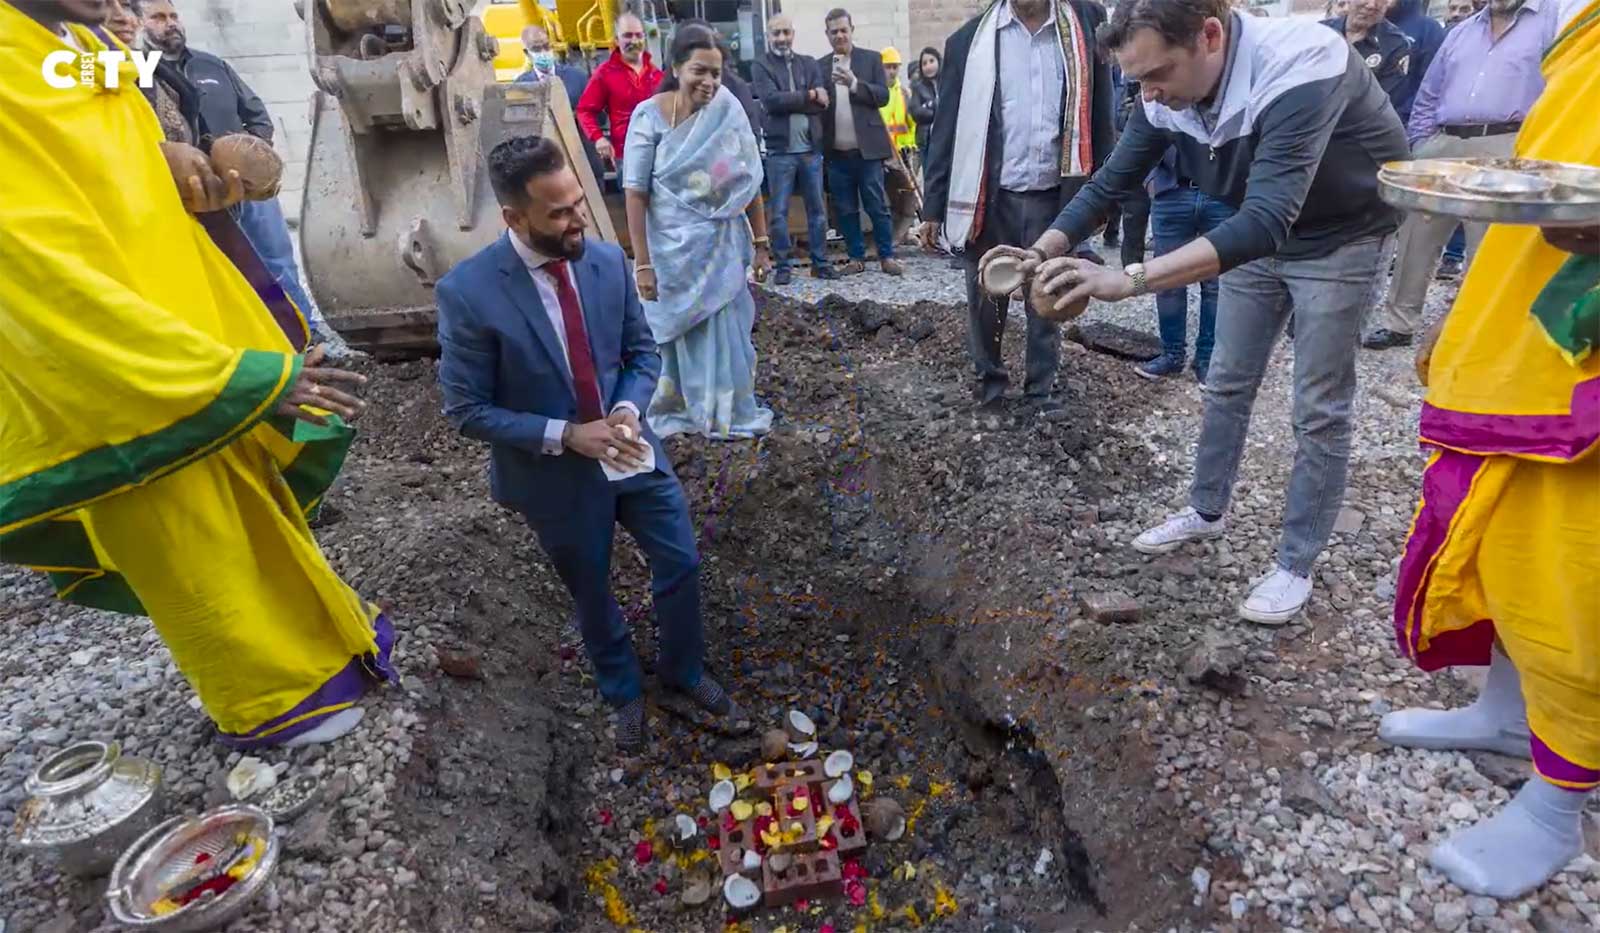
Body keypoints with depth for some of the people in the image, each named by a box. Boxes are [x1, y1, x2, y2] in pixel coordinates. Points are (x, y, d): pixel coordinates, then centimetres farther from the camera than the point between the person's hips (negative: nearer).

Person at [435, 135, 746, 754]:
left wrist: (628, 410, -17)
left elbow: (642, 351, 3)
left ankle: (683, 671, 44)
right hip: (555, 474, -3)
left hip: (629, 449, 4)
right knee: (591, 594, 18)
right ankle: (624, 693, 47)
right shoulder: (468, 292, -22)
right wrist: (566, 436, -25)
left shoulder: (608, 260, -9)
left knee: (681, 563, 14)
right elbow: (466, 410, -16)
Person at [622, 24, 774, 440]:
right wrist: (642, 263, -14)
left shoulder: (729, 110, -4)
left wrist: (760, 243, 1)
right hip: (676, 247, -2)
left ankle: (729, 412, 33)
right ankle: (680, 410, 31)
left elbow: (749, 181, 1)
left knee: (727, 331, 13)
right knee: (683, 333, 11)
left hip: (723, 245, 2)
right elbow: (635, 193, -12)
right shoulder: (650, 116, -11)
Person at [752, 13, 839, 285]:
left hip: (811, 149, 3)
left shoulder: (809, 64, 11)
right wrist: (808, 95, -10)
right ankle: (782, 265, 10)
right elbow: (771, 100, -15)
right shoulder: (760, 66, 1)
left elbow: (823, 104, -1)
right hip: (780, 151, -3)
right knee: (778, 212, 1)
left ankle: (820, 262, 18)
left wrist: (789, 102, -11)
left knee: (817, 209, 8)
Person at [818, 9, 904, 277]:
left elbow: (883, 96, -5)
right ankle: (856, 257, 14)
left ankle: (887, 256, 6)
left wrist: (854, 83, -16)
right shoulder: (820, 66, 11)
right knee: (845, 209, 5)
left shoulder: (871, 59, 6)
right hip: (836, 152, 2)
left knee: (877, 205, -1)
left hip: (867, 148, -2)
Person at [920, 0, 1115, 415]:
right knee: (986, 299, 9)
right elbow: (948, 125, 1)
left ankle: (1042, 390, 24)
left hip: (1054, 196, 1)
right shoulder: (971, 37, 1)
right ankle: (989, 382, 29)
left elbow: (1098, 115, 4)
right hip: (991, 197, 0)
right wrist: (934, 205, -1)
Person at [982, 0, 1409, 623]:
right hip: (1258, 231, 6)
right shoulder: (1169, 92, -16)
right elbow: (1109, 183, -9)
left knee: (1318, 409, 0)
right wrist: (1043, 252, -26)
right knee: (1227, 384, 13)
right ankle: (1206, 512, 31)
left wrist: (1129, 280, -56)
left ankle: (1296, 565, 14)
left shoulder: (1297, 72, -38)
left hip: (1338, 236, -6)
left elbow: (1267, 220, -47)